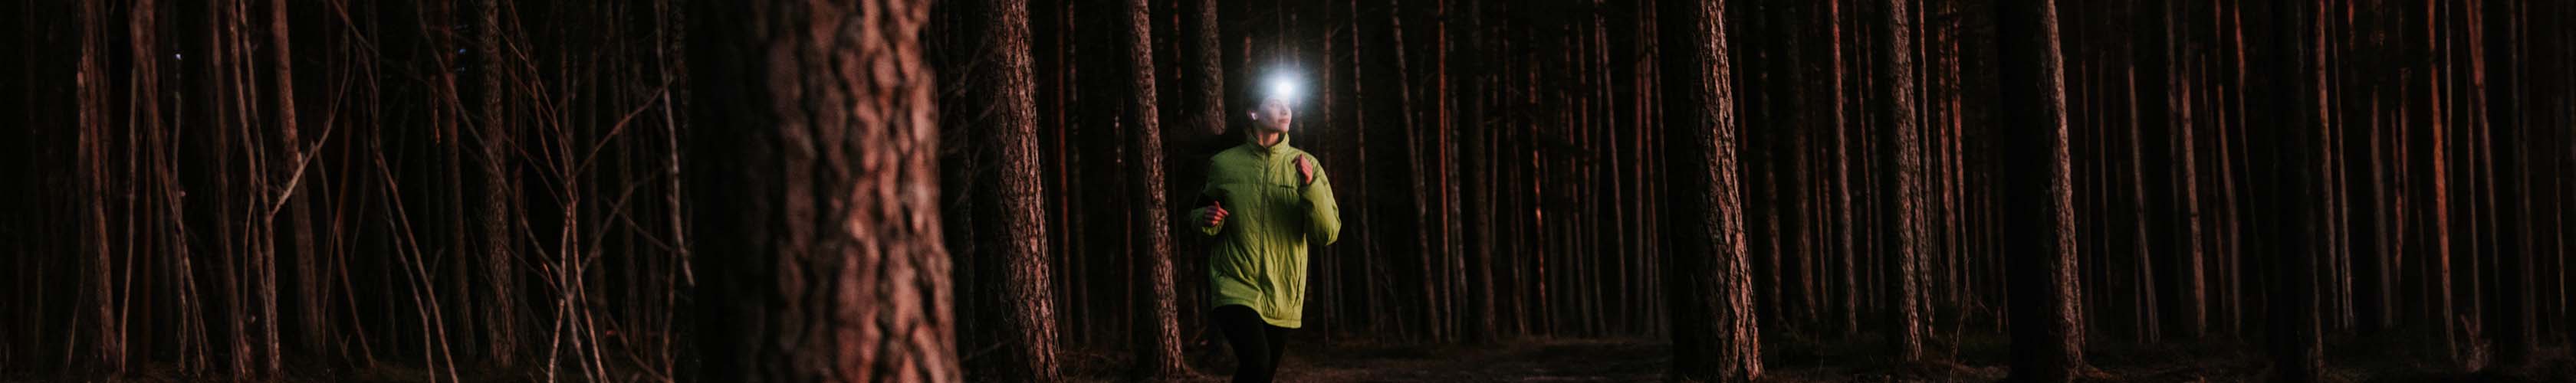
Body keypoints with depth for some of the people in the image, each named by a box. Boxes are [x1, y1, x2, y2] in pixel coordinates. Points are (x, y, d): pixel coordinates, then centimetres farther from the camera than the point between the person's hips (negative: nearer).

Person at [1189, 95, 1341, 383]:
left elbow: (1327, 234, -7)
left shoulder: (1307, 166, 0)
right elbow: (1199, 213, 14)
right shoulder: (1224, 164, -1)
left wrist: (1310, 187, -20)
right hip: (1236, 289, -3)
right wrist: (1208, 220, -9)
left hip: (1282, 298, 3)